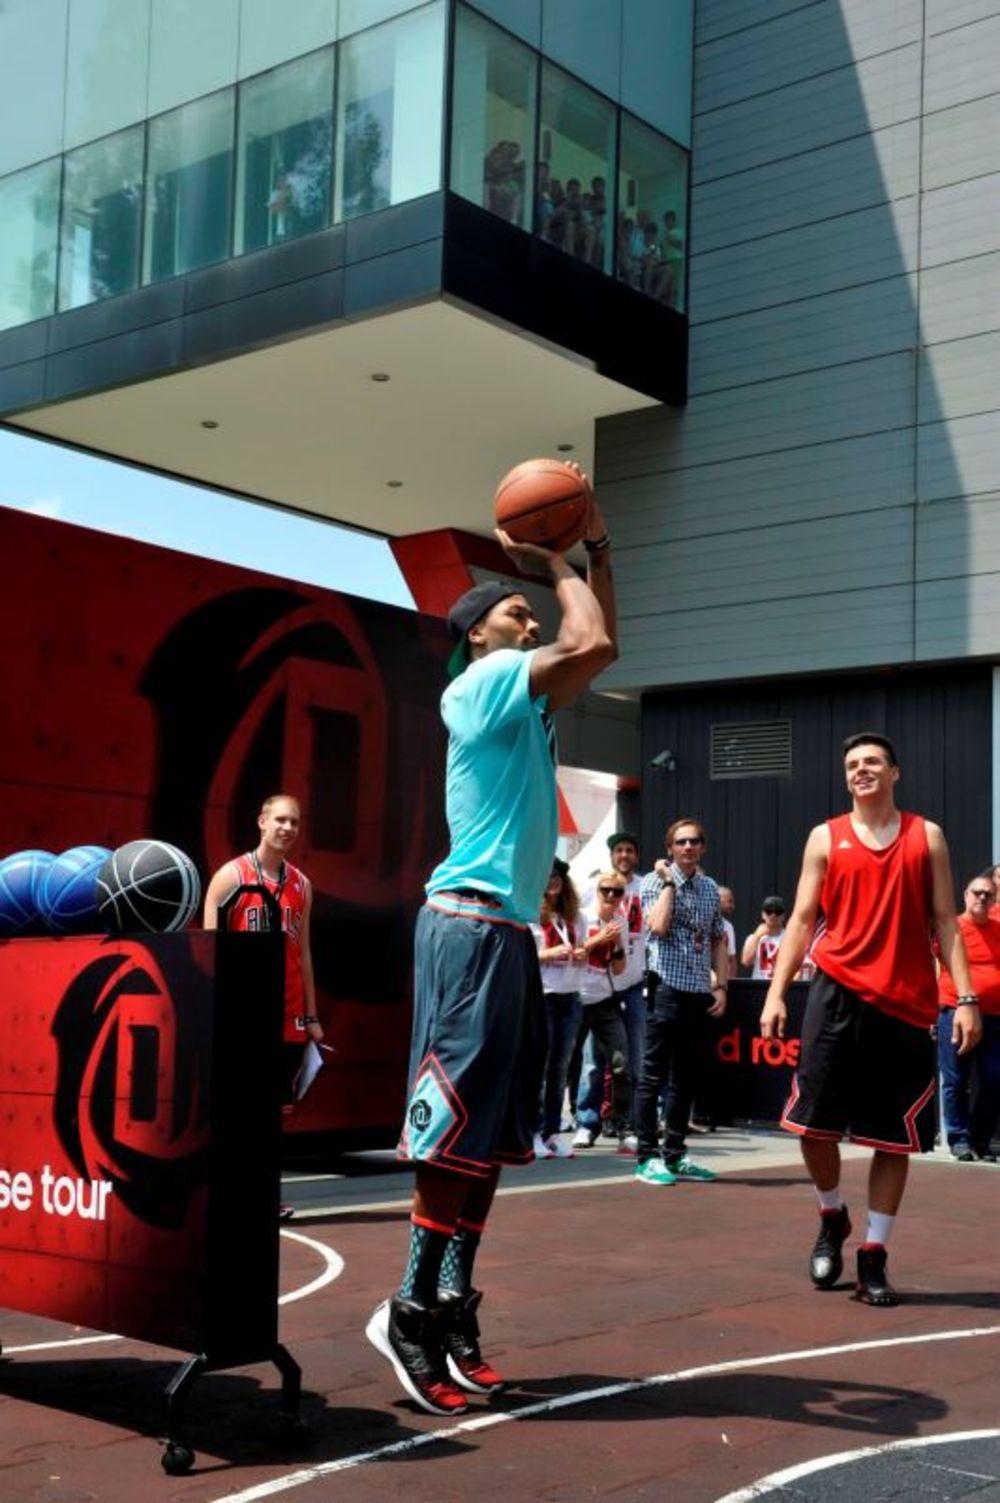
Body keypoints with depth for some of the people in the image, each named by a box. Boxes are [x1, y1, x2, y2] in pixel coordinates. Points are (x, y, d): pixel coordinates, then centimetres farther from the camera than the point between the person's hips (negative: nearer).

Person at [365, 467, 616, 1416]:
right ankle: (411, 1311, -3)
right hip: (471, 925, -10)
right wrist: (555, 565, -2)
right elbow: (594, 644, -18)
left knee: (488, 1135, 8)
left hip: (509, 929, 10)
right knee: (456, 1130, -9)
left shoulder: (526, 700, 19)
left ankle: (455, 1312, 12)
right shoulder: (482, 683, -8)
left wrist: (596, 547, 19)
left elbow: (599, 647, 27)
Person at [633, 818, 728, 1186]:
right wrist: (669, 882, -11)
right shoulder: (656, 881, -2)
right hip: (667, 987, -6)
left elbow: (717, 941, 17)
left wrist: (721, 985, 8)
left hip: (699, 992, 6)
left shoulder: (710, 888, 13)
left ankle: (675, 1155, 19)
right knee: (655, 1074, -3)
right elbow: (658, 926, -18)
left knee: (686, 1076, 10)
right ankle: (646, 1157, 2)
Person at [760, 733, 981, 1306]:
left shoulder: (927, 837, 8)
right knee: (813, 1123, -2)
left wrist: (966, 998, -4)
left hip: (907, 1005, 0)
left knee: (895, 1139, 3)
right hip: (839, 995, 0)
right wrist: (776, 993, -5)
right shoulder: (826, 838, 7)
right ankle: (833, 1219, 25)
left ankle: (874, 1258, 14)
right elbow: (803, 920, 6)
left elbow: (945, 922, 6)